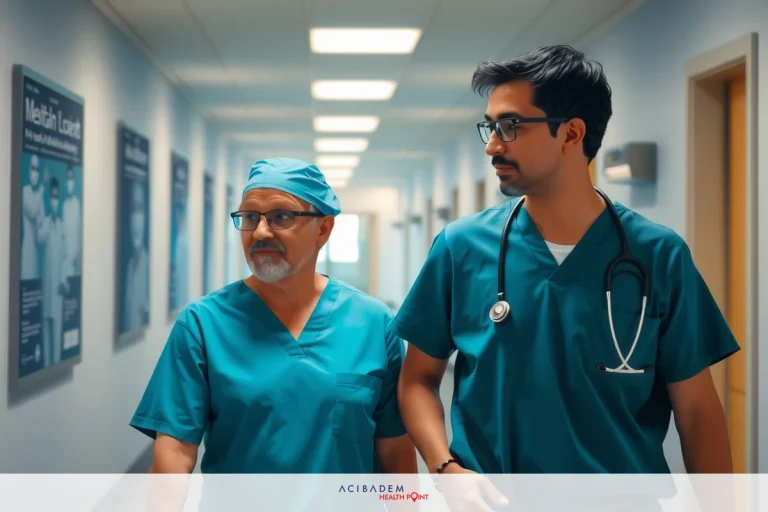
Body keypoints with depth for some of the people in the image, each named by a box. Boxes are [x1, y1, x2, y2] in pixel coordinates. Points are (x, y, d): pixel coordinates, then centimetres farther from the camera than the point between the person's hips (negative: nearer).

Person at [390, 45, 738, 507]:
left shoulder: (658, 256, -7)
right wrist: (448, 467, -15)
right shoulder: (462, 247, -5)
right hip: (490, 498, 1)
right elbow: (419, 378, 0)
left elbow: (697, 410, -3)